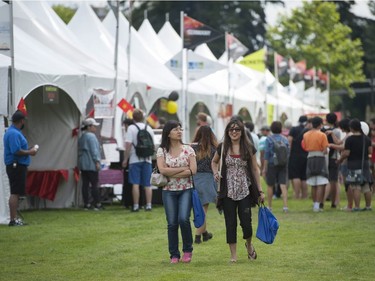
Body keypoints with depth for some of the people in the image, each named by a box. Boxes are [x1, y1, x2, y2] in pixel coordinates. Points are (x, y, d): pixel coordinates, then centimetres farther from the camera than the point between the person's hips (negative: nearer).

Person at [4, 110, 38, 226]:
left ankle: (14, 218, 17)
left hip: (17, 166, 11)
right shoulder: (14, 133, -17)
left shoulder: (13, 132, 16)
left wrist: (29, 150, 13)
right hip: (16, 166, -11)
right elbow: (16, 151, -25)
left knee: (16, 193, 13)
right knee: (15, 193, -9)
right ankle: (13, 220, -8)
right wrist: (30, 152, -13)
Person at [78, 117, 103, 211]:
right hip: (91, 164, -9)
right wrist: (97, 161, -15)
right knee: (94, 184, -6)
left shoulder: (82, 137, 17)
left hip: (82, 164, 9)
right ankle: (97, 204, -6)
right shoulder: (91, 136, -11)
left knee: (85, 184, 6)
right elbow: (94, 150, -17)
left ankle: (86, 204, 5)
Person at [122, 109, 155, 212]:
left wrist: (125, 159, -8)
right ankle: (148, 205, 3)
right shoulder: (149, 129, 7)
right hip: (147, 159, 4)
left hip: (135, 160, -4)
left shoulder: (131, 128, -7)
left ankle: (136, 206, -3)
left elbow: (128, 145, -13)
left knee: (135, 184, -2)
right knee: (147, 184, 6)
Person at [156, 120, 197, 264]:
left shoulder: (188, 149, 3)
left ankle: (187, 250, 3)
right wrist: (183, 168, -12)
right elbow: (162, 170, -12)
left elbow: (193, 170, -8)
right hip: (169, 191, 1)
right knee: (172, 223, 0)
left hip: (186, 189, -1)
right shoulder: (161, 151, 3)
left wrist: (171, 174, -11)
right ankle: (174, 255, 10)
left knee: (183, 219, -17)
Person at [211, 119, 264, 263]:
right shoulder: (222, 148, 2)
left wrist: (260, 190, 3)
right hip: (228, 191, 1)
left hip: (245, 191, 0)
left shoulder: (248, 148, 1)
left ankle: (249, 245, 28)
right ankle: (233, 255, 11)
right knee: (230, 223, 2)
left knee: (246, 222, -3)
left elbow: (255, 169, 5)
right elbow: (214, 162, 20)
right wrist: (215, 173, -1)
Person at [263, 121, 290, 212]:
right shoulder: (285, 139, 4)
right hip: (283, 165, 3)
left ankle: (269, 206, 18)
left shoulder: (269, 139, -6)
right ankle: (285, 206, -13)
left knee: (270, 186, 10)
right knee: (283, 185, -2)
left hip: (272, 164, -3)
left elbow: (267, 154, -8)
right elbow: (288, 153, 7)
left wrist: (264, 168, -5)